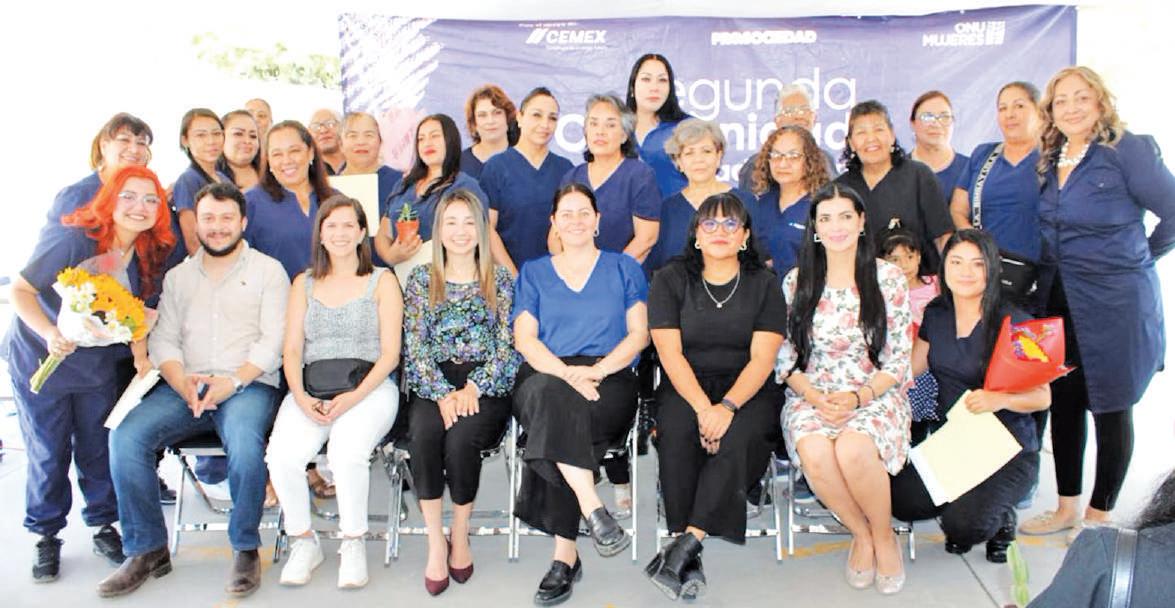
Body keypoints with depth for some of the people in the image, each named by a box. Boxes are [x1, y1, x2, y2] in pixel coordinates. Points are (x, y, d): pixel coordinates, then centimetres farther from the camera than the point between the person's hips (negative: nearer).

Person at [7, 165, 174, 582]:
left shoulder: (150, 255, -6)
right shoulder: (72, 239, -24)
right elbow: (21, 290, -20)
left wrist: (140, 356, -8)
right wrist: (50, 334, -34)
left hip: (98, 365, 4)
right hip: (40, 360, -4)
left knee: (100, 450, 10)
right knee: (47, 454, 6)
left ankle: (104, 527, 28)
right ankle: (46, 537, 24)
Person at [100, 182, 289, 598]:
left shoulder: (268, 270, 8)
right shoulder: (178, 276, 20)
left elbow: (272, 342, -2)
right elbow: (163, 339, 11)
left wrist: (232, 382, -16)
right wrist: (182, 382, -10)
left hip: (249, 385, -4)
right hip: (184, 387, 4)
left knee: (244, 441, -35)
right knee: (126, 437, -21)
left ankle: (245, 548, -13)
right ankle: (148, 549, -7)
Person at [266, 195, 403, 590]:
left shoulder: (382, 281, 10)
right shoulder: (304, 284, 20)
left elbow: (390, 354, 1)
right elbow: (292, 350, 11)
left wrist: (353, 397, -13)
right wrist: (300, 396, -8)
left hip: (370, 387, -3)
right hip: (311, 390, 3)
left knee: (347, 450, -33)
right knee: (282, 455, -26)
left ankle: (354, 544, -10)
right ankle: (304, 542, -1)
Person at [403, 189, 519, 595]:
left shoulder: (499, 280, 10)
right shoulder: (420, 279, 13)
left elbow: (507, 346, 2)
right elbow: (415, 346, 4)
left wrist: (473, 388, -13)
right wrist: (442, 393, -12)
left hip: (485, 385, -1)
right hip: (434, 386, 1)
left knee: (460, 437, -30)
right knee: (423, 434, -30)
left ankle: (460, 534, -7)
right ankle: (435, 541, -17)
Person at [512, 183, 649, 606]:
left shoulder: (624, 269, 19)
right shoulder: (534, 273, 20)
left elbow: (639, 334, 8)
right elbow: (525, 338, 7)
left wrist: (596, 370, -11)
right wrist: (565, 372, -14)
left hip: (609, 379, -1)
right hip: (544, 376, 1)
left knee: (556, 411, -35)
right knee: (550, 395, -38)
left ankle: (565, 556, -34)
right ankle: (594, 510, -40)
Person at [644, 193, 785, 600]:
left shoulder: (764, 284, 6)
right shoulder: (670, 280, 7)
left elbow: (762, 359, -3)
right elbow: (670, 353, -4)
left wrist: (728, 406, -21)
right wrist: (702, 407, -19)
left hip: (747, 391, 0)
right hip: (685, 387, 0)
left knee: (736, 438, -32)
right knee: (676, 433, -32)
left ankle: (684, 546, -32)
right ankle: (690, 562, -30)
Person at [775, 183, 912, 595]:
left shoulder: (888, 277, 2)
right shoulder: (796, 281, 6)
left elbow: (898, 359, 1)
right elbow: (786, 357, 5)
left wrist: (858, 398, -15)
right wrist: (814, 397, -13)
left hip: (875, 394, -1)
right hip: (811, 396, 2)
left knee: (852, 450, -34)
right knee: (814, 453, -32)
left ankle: (884, 536, -3)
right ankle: (861, 533, -3)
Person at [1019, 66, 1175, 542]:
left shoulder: (1128, 150, -11)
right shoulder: (1050, 160, 8)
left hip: (1114, 302, -6)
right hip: (1058, 301, 6)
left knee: (1109, 408, 6)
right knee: (1063, 402, 12)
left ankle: (1099, 514, 21)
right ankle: (1066, 506, 26)